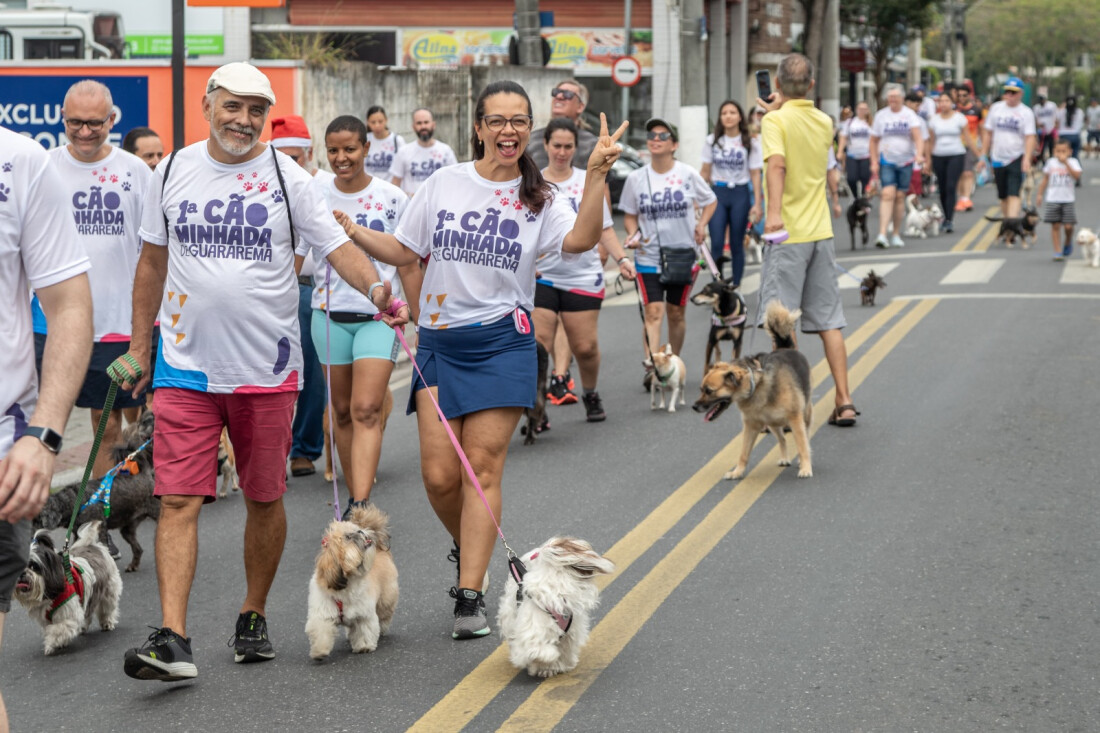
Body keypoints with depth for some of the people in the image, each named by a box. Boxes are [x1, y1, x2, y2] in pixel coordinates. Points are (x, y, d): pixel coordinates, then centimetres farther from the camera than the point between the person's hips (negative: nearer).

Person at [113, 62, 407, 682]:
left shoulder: (286, 177, -2)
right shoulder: (174, 172, 5)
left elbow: (338, 245, -7)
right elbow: (153, 263, 14)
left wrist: (376, 288, -27)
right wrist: (139, 344, 14)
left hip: (266, 368, -1)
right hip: (187, 367, 1)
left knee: (265, 500, 9)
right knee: (178, 500, -8)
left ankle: (254, 617, 27)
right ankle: (173, 640, -13)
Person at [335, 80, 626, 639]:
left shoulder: (539, 198, 3)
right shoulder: (445, 183, 7)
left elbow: (580, 239, -17)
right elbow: (403, 250, 12)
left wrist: (595, 176, -26)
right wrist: (352, 232, -2)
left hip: (502, 342, -1)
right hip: (440, 340, 2)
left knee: (483, 468, -6)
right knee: (439, 475, -3)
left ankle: (470, 595, -3)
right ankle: (467, 548, 28)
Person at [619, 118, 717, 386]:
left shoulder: (687, 174, -2)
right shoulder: (636, 178, 1)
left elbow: (710, 201, 12)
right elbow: (630, 215, 11)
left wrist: (701, 224, -5)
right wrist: (633, 233, -9)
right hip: (649, 257, 0)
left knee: (676, 314, 10)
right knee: (653, 311, -15)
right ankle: (651, 366, -23)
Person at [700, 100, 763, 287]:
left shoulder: (750, 143, 1)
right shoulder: (712, 141, 6)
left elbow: (755, 174, 0)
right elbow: (705, 172, 10)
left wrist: (757, 204, -6)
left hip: (740, 194, -1)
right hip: (717, 194, 1)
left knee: (737, 244, 3)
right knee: (716, 243, -9)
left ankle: (735, 285, 12)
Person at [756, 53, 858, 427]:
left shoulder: (776, 120, -9)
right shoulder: (824, 122, 11)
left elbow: (777, 163, -25)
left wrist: (774, 211, -35)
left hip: (788, 233, -6)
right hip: (821, 232, 6)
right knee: (829, 322, 10)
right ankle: (844, 403, 10)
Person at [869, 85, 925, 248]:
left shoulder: (910, 115, -1)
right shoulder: (881, 115, 3)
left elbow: (917, 136, -13)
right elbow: (873, 141, 9)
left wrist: (919, 154, -30)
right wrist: (874, 162, 1)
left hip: (905, 161, 1)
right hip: (886, 161, -1)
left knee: (900, 197, 7)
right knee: (888, 194, -15)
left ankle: (896, 235, 17)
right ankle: (882, 234, -23)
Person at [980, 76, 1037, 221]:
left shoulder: (1026, 113, -3)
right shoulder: (996, 108, 7)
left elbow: (1030, 137, -10)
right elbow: (987, 133, 12)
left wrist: (1027, 159, -24)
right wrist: (983, 155, 7)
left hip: (1017, 159, -4)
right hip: (998, 158, 4)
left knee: (1014, 194, -15)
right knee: (1003, 196, 11)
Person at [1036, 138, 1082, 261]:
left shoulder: (1073, 162, -2)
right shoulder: (1051, 162, 5)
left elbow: (1077, 176, -20)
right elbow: (1045, 179, 14)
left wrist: (1066, 163, -24)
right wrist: (1040, 194, 12)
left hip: (1068, 199, -2)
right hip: (1053, 199, 2)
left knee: (1068, 226, -5)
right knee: (1055, 225, -1)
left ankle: (1068, 243, 26)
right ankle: (1058, 252, 4)